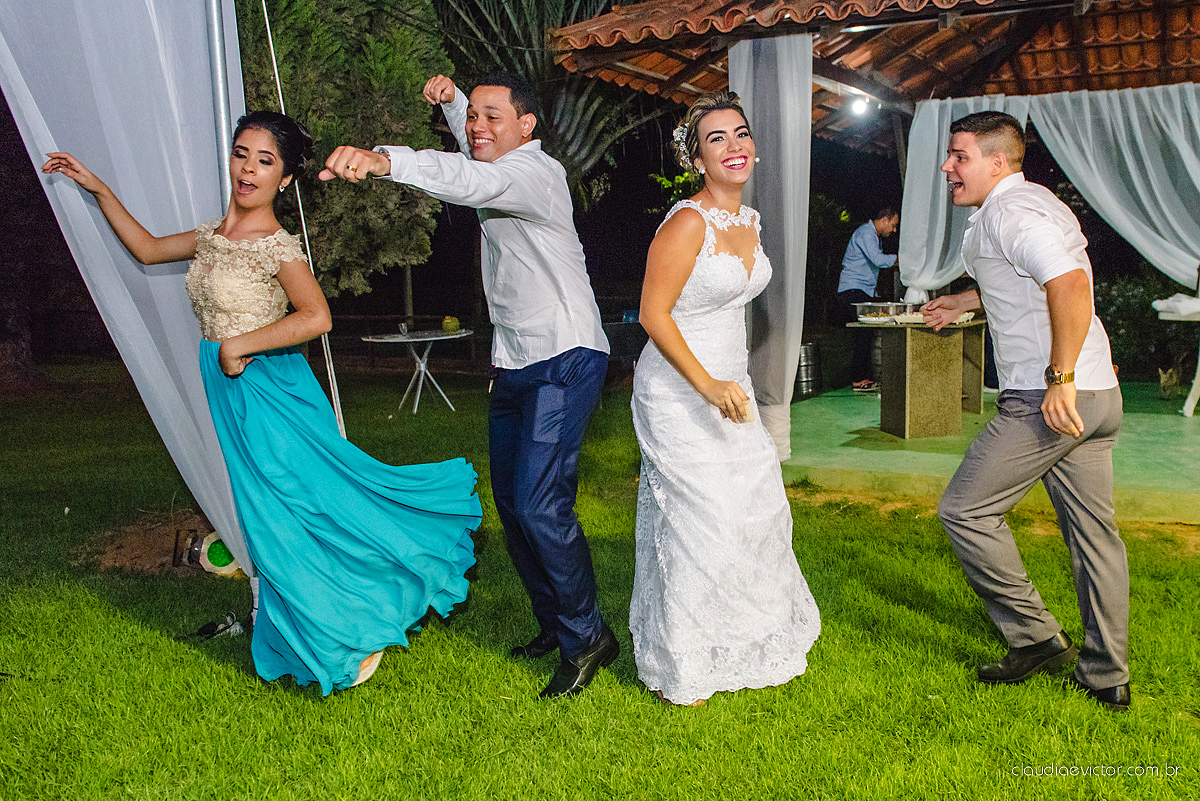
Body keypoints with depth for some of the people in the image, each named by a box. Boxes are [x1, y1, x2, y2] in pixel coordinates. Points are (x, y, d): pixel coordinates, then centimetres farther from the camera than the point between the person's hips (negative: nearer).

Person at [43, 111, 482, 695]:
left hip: (270, 391, -8)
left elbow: (316, 318, -28)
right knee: (272, 516, 15)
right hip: (232, 395, 8)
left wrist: (239, 344, -22)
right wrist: (97, 188, 22)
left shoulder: (277, 245, -15)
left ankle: (355, 633, 15)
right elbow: (147, 249, 24)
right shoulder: (213, 236, 9)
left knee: (293, 513, -2)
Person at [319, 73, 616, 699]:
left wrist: (384, 160, -52)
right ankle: (553, 625, 26)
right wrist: (451, 101, 21)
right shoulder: (501, 169, 15)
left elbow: (475, 180, -36)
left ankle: (587, 636, 0)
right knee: (510, 501, 12)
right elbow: (476, 158, 40)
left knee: (538, 502, -18)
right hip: (513, 364, 10)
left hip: (563, 360, -10)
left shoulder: (535, 171, -14)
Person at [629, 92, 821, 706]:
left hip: (728, 387, 9)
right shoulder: (688, 223, -18)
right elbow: (653, 314, -20)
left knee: (756, 510, 16)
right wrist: (708, 387, -25)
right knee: (698, 522, -3)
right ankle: (677, 671, 18)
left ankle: (748, 643, 39)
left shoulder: (748, 221, 8)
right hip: (679, 391, -9)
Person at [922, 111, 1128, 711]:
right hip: (1099, 393, 10)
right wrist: (967, 303, 40)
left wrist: (1060, 379, -27)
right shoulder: (1035, 201, 19)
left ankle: (1036, 638, 8)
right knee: (1094, 531, 13)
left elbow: (1070, 283, -28)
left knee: (964, 511, -1)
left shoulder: (1006, 212, -13)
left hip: (1047, 398, -10)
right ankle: (1107, 677, 22)